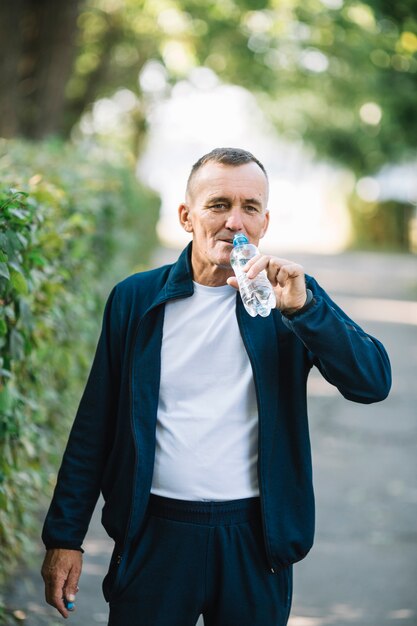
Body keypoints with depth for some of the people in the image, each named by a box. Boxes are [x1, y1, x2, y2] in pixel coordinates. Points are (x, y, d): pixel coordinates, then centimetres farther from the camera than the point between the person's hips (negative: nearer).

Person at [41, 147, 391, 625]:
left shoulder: (291, 300, 1)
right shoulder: (135, 299, 2)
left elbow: (373, 383, -11)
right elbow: (95, 426, 5)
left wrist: (302, 305, -23)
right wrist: (64, 537, 2)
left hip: (255, 538, 0)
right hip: (156, 536, 0)